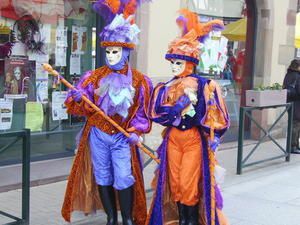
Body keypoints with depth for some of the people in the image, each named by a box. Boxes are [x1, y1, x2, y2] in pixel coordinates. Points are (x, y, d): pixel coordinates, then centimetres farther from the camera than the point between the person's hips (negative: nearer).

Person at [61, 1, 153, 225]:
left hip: (122, 137, -2)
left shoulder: (139, 80, -1)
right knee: (102, 177, 8)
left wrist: (136, 131, -12)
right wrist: (78, 98, -23)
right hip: (97, 135, 2)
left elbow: (142, 111, 1)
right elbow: (75, 104, -1)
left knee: (124, 179, -6)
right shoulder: (95, 76, 1)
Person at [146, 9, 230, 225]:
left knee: (189, 184, -2)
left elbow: (215, 117, -5)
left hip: (195, 140, -4)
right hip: (173, 139, 4)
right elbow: (155, 112, -10)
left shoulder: (204, 85, -6)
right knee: (174, 182, 8)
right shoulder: (166, 87, 4)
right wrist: (182, 105, -17)